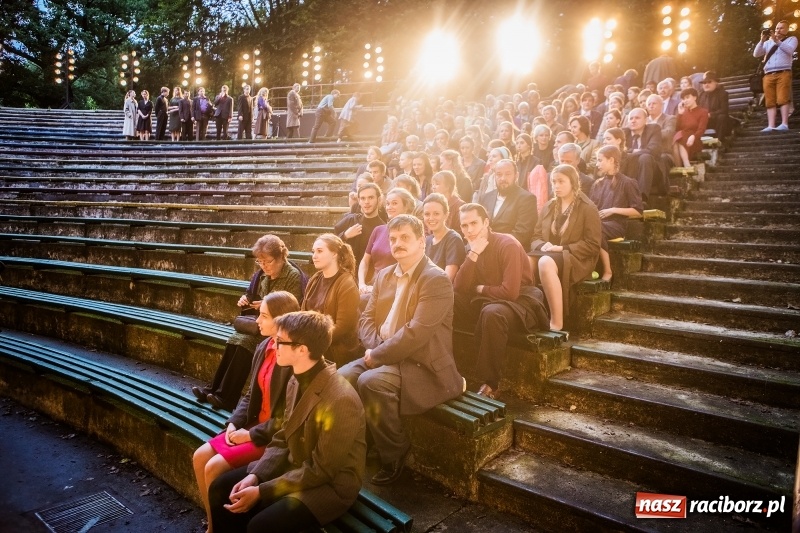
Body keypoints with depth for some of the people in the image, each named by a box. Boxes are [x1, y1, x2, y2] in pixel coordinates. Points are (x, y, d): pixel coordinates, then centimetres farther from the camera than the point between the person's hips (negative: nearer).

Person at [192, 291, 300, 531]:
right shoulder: (263, 348, 5)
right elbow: (251, 394, 12)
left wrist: (251, 434, -15)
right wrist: (234, 423, -3)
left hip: (275, 436, -9)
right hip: (254, 425, 9)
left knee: (214, 467, -15)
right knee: (200, 457, 0)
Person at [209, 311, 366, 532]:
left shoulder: (340, 400, -29)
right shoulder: (296, 380, -2)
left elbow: (321, 470, -24)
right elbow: (283, 439, 6)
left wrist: (261, 491, -21)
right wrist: (254, 476, -9)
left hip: (330, 484, -8)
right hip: (295, 466, 8)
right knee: (221, 489, 3)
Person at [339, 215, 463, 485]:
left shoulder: (436, 280, -13)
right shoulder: (384, 275, 13)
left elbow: (416, 333, -23)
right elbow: (366, 319, 10)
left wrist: (377, 355, -17)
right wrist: (377, 349, -10)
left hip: (423, 367, -7)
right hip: (384, 357, 7)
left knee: (370, 381, -30)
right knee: (342, 377, -15)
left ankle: (395, 455, -7)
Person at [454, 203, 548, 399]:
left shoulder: (508, 245, -17)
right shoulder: (471, 247, 6)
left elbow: (510, 292, -26)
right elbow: (458, 288, -6)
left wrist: (480, 289, -8)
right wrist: (473, 254, -16)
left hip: (519, 303, -7)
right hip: (486, 302, 7)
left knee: (492, 313, -39)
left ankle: (491, 383, -25)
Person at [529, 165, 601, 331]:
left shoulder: (588, 209, 0)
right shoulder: (549, 207, 18)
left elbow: (592, 245, -6)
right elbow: (536, 236, 16)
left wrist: (562, 248, -16)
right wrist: (542, 246, -8)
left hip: (575, 258, -5)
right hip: (546, 254, 5)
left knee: (546, 263, -40)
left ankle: (557, 323, -35)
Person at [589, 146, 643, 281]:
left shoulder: (627, 183, 3)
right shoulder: (598, 184, 21)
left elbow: (638, 211, -2)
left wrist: (614, 210, -11)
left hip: (616, 224, -4)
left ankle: (607, 271, -22)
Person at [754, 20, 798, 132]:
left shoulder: (791, 39, 15)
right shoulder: (768, 42, 25)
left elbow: (790, 50, -6)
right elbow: (756, 54, 13)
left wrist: (777, 41, -13)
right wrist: (762, 40, 0)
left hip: (783, 73, -3)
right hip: (768, 75, 3)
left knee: (783, 99, -14)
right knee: (770, 101, -6)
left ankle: (784, 124, -20)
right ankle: (770, 126, -12)